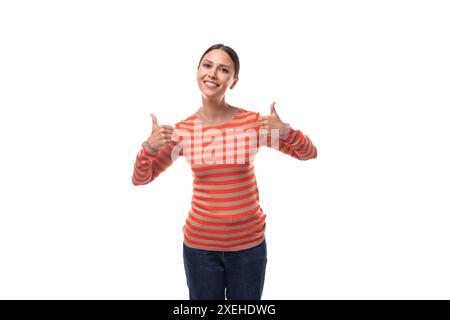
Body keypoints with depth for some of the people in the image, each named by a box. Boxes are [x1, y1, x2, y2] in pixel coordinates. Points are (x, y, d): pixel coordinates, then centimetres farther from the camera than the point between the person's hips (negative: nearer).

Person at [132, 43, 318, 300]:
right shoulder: (182, 131, -5)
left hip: (249, 243, 0)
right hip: (199, 245, 1)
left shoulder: (254, 122, -9)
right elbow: (140, 179, 3)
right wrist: (149, 148, -17)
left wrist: (287, 132, -21)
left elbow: (309, 153, -1)